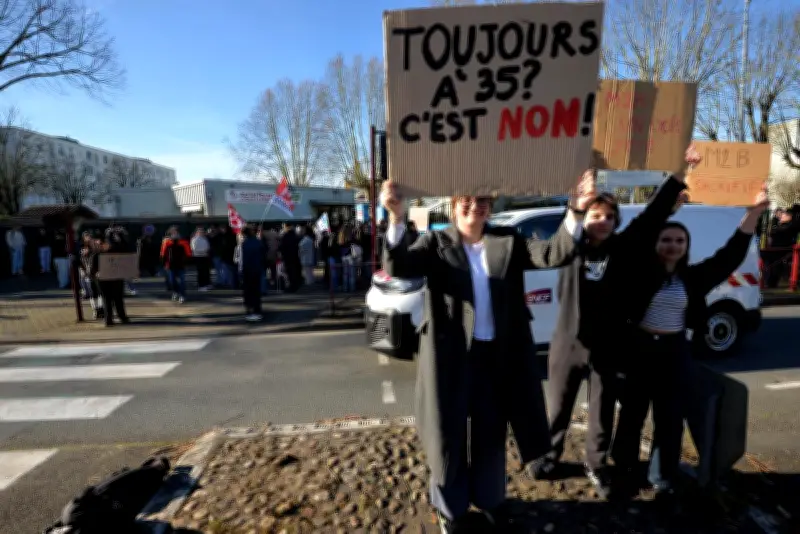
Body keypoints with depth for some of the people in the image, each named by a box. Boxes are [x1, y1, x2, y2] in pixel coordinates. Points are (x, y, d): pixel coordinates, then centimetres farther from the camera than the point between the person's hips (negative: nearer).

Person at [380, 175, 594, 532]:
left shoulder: (508, 242, 3)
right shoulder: (436, 243, -4)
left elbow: (554, 254, -7)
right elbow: (397, 267, -19)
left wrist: (576, 211, -22)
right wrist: (396, 218, -36)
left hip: (497, 355, 3)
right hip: (451, 354, -2)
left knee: (491, 433, 21)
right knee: (450, 434, 13)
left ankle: (489, 498, 45)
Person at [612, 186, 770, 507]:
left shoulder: (694, 277, 3)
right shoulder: (643, 269, -8)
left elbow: (731, 255, 3)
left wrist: (754, 212, -3)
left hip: (675, 352, 3)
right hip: (639, 348, -3)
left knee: (670, 420, 11)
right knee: (632, 413, 11)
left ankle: (664, 481, 27)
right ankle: (625, 469, 32)